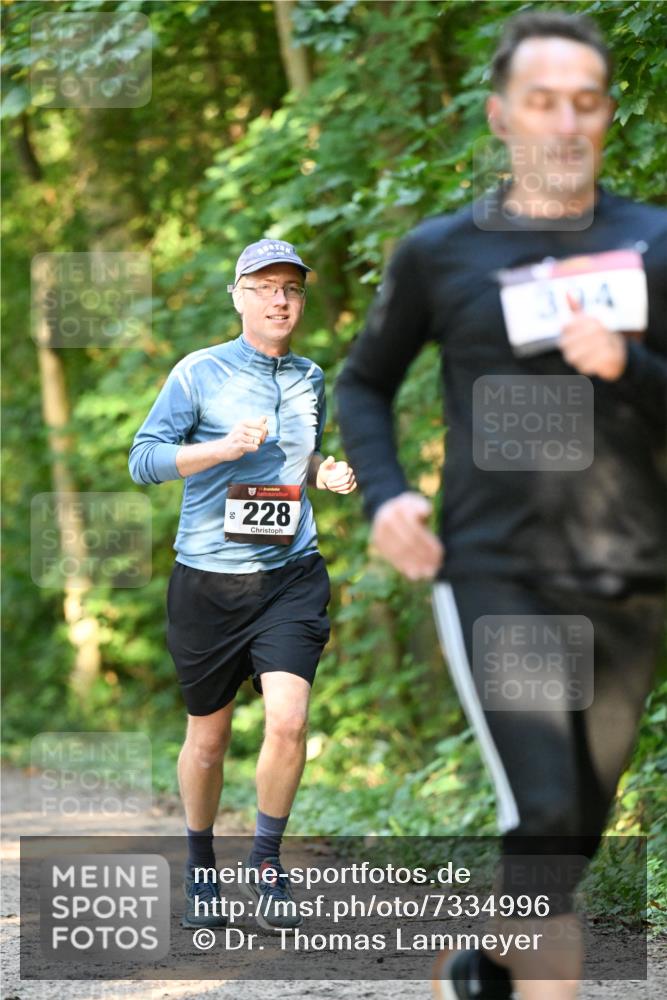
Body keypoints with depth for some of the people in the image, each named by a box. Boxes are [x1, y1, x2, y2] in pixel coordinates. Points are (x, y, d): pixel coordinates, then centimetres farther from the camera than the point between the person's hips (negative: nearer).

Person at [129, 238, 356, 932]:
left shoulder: (310, 378, 12)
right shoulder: (199, 372, -3)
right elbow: (143, 460, -7)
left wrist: (326, 476, 6)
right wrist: (224, 447, -20)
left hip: (291, 575, 2)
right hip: (208, 580, -2)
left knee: (288, 721, -16)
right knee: (208, 737, 8)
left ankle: (267, 862, 3)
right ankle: (199, 867, 29)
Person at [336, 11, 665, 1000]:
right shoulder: (440, 253, 3)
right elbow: (364, 384, 17)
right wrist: (383, 494, 0)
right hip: (496, 578, -3)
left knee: (575, 829, 14)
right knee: (545, 816, -17)